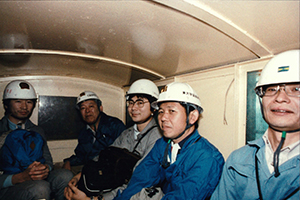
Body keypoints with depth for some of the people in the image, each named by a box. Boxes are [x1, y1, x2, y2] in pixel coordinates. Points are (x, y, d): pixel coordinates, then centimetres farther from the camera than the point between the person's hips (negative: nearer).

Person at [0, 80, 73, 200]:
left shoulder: (37, 131, 14)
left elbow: (47, 159, 12)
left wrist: (46, 168, -13)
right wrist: (21, 177, -27)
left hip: (36, 179, 5)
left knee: (65, 175, -25)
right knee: (39, 187, -37)